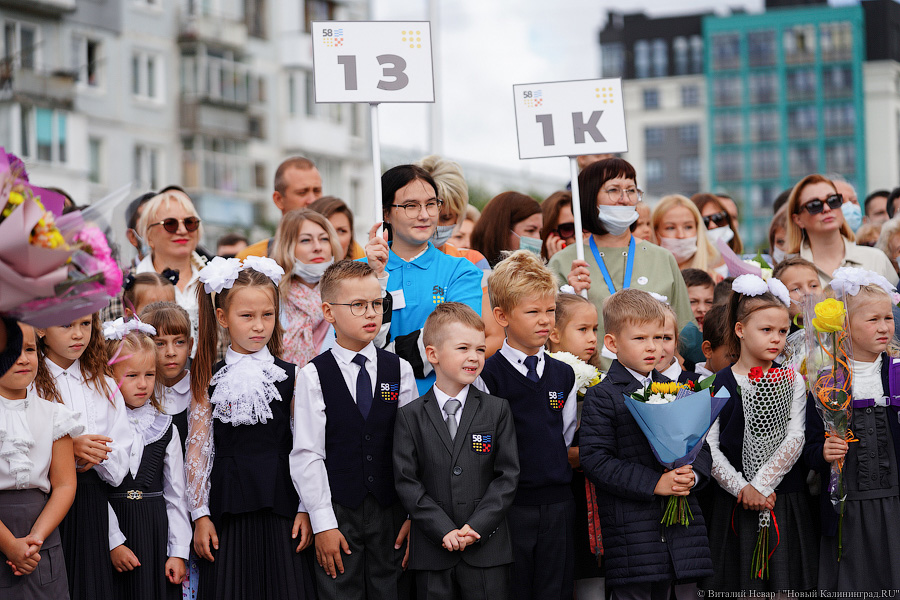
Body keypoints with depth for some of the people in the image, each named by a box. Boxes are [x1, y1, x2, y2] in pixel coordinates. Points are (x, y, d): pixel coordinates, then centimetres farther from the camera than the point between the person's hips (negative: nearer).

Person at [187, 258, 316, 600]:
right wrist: (200, 514, 1)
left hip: (281, 508, 0)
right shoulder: (208, 379, 5)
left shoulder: (290, 376, 4)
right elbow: (197, 450, 5)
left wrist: (306, 509, -2)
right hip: (227, 512, 0)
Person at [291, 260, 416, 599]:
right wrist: (322, 523, -10)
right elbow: (307, 455, -6)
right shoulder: (314, 376, -3)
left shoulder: (399, 370, 5)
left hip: (391, 513, 2)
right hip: (338, 513, -2)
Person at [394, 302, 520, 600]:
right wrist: (444, 531, -12)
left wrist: (476, 527, -11)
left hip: (487, 550, 0)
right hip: (432, 550, 0)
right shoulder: (410, 416, 3)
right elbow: (406, 481, -3)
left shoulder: (497, 410, 5)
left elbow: (508, 476, 0)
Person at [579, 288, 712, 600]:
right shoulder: (601, 396, -4)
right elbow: (595, 460, -12)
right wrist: (654, 483, -17)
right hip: (631, 527, -5)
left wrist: (693, 474, -7)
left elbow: (700, 445, 17)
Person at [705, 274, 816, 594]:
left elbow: (795, 440, -5)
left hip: (787, 503, 1)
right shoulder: (718, 385, 0)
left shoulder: (792, 381, 5)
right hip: (734, 505, -1)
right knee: (739, 580, 1)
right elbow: (708, 448, -5)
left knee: (786, 580, 1)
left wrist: (761, 484, -14)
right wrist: (742, 488, -15)